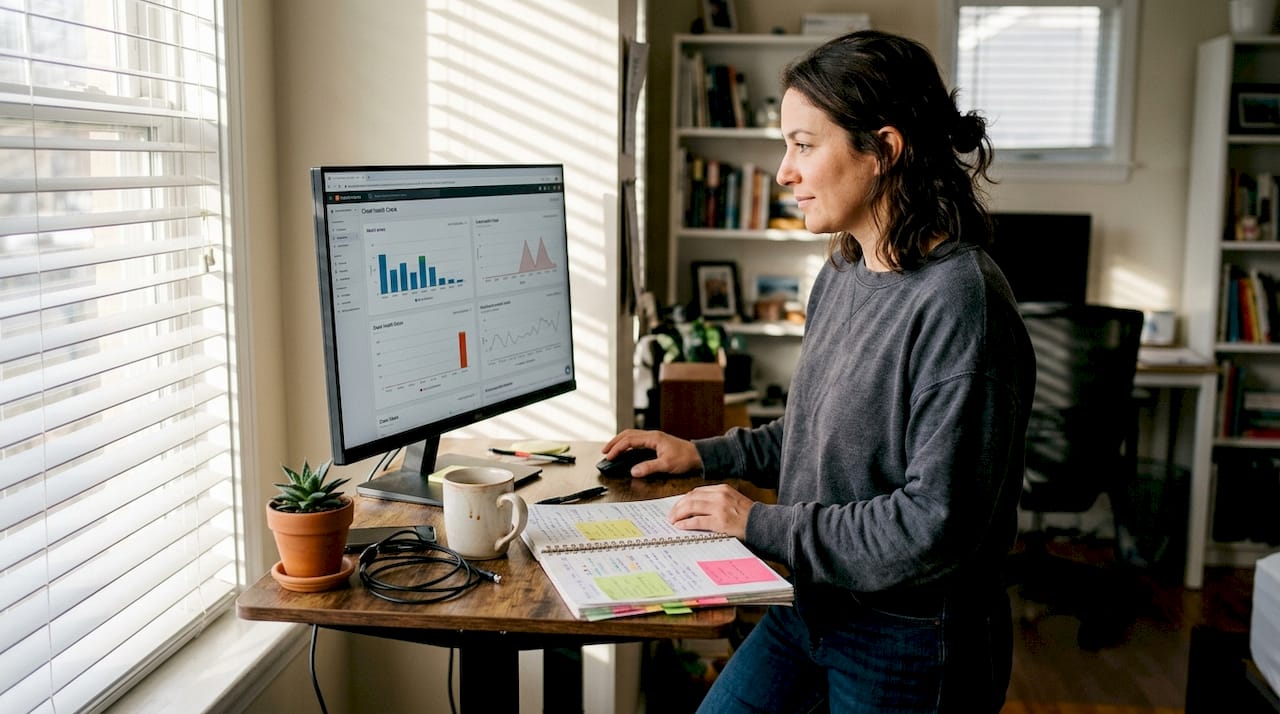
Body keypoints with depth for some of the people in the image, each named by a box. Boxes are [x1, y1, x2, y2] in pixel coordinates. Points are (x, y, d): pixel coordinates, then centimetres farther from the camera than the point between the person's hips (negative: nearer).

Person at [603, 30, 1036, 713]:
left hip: (909, 648, -7)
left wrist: (761, 523, -19)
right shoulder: (841, 274, 4)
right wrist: (705, 454, 8)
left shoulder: (959, 302, -25)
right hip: (809, 607, 7)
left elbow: (935, 525, -27)